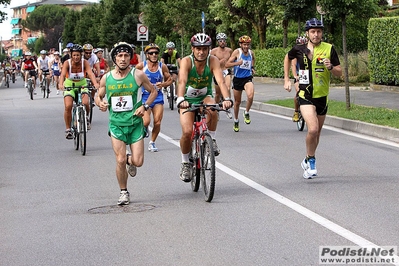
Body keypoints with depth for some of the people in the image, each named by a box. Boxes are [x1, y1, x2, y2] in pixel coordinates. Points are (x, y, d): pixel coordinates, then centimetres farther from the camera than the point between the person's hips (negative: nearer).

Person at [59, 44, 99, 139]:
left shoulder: (85, 62, -16)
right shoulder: (67, 63, -18)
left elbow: (90, 73, -30)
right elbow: (63, 74, -33)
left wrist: (95, 83, -50)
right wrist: (61, 84, -54)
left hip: (82, 85, 0)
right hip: (69, 86, 0)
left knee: (85, 103, -24)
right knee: (68, 106, -20)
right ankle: (68, 129, -5)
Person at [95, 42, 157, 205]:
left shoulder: (138, 75, -5)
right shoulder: (106, 78, 1)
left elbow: (153, 91, 7)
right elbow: (98, 96, 15)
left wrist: (145, 106, -8)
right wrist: (100, 103, -9)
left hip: (135, 123, -1)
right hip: (116, 123, 1)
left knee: (138, 162, -5)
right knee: (120, 161, -7)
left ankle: (130, 161, 34)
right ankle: (123, 192, 14)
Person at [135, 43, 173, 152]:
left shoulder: (162, 66, -1)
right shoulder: (141, 66, -6)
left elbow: (170, 79, 11)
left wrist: (163, 84, -9)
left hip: (158, 97, 2)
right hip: (144, 97, -2)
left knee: (157, 122, -4)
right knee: (146, 121, -17)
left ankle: (152, 142, 19)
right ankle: (144, 128, 21)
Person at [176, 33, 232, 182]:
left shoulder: (213, 61, -19)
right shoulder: (186, 61, -23)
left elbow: (221, 81, -32)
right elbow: (182, 82, -38)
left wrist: (227, 99, -49)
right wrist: (180, 100, -56)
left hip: (205, 97, 1)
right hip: (188, 99, -1)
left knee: (212, 109, -35)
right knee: (187, 132, -19)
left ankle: (211, 140, -11)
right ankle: (185, 163, 5)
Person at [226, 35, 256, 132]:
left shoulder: (251, 53, 3)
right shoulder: (237, 52, -8)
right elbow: (227, 64, -14)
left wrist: (253, 69, 7)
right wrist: (237, 63, -30)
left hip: (248, 78, 1)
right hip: (237, 78, -1)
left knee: (250, 96, -27)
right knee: (237, 102, 10)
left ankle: (246, 113, -2)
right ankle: (236, 121, 30)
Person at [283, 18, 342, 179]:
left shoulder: (329, 49, -4)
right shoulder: (299, 50, -2)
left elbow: (339, 73, -3)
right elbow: (288, 58, 20)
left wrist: (330, 67, -24)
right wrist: (286, 79, 16)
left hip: (322, 96, 2)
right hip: (305, 95, -2)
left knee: (317, 132, 14)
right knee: (313, 129, -22)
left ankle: (308, 160, 37)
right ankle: (311, 161, -1)